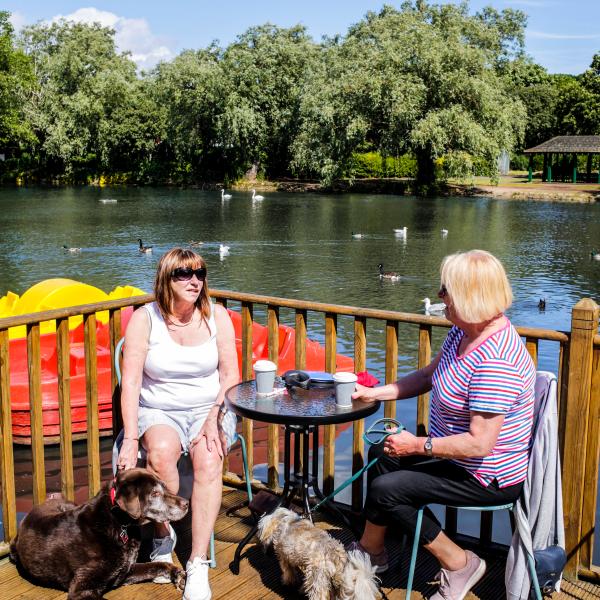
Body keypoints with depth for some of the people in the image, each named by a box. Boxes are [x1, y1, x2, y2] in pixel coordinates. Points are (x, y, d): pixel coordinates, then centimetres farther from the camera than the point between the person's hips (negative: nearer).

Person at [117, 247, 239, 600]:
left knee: (209, 458, -31)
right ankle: (164, 536, -7)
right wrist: (131, 439, -20)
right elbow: (131, 382, -10)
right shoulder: (144, 319, -4)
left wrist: (215, 418, -17)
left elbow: (230, 375, 0)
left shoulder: (216, 315, 1)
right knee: (161, 452, -34)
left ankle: (199, 565, -27)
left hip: (209, 409, 1)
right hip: (159, 412, 0)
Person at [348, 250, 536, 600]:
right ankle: (372, 551, 26)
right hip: (458, 456, 11)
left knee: (386, 490, -16)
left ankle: (458, 564, 1)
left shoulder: (494, 361, -33)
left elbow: (479, 443, -33)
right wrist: (375, 393, 7)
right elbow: (428, 376, 13)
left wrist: (419, 445, -22)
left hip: (488, 478, -10)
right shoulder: (464, 332, -1)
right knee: (381, 455, 15)